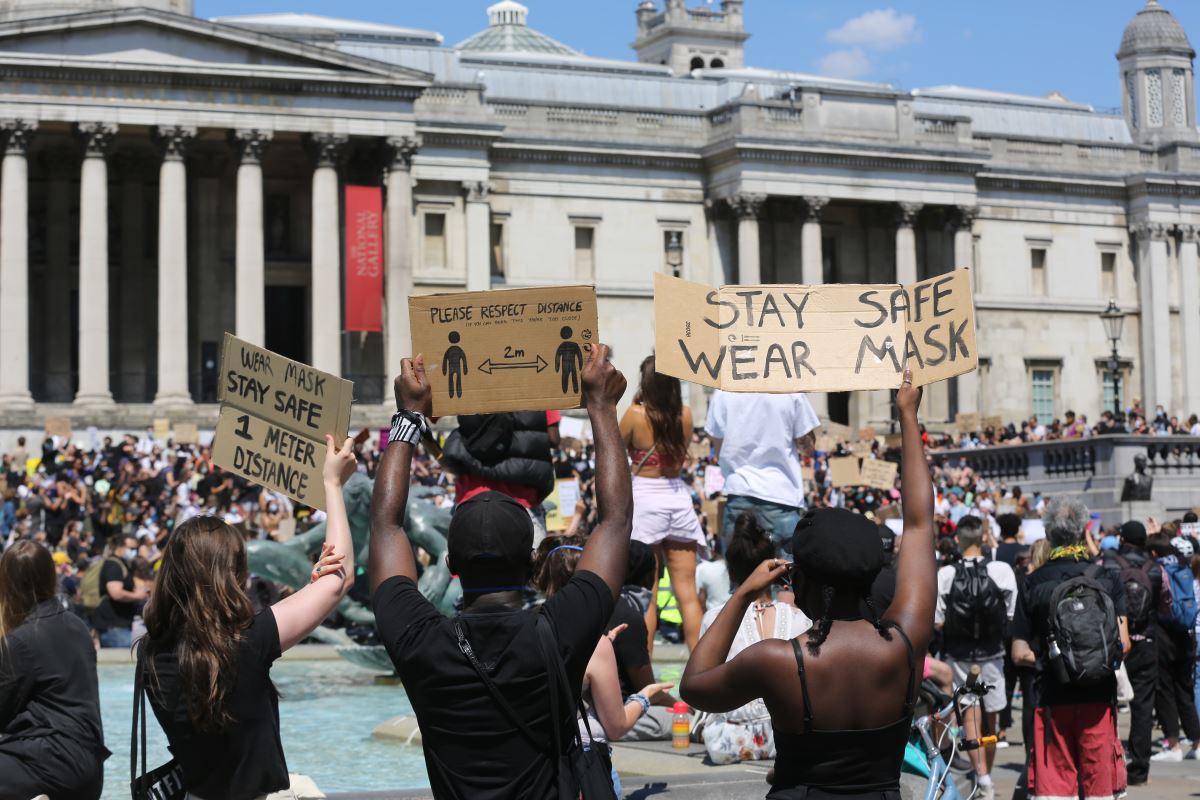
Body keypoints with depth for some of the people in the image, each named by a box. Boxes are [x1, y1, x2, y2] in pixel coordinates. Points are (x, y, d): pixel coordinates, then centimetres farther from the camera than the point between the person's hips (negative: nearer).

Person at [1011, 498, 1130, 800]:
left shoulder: (1034, 583, -1)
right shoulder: (1107, 580, -1)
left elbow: (1020, 655, -3)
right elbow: (1123, 644, -6)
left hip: (1052, 697, 0)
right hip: (1098, 696, 0)